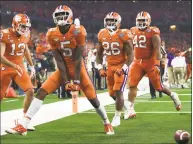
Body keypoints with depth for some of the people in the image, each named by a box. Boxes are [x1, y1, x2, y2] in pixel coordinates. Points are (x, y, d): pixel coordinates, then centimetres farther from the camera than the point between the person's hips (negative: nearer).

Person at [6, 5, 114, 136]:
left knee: (93, 98, -4)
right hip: (63, 69, 3)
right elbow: (59, 60, -8)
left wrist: (76, 80, -17)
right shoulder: (52, 35, -9)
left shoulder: (78, 32, -18)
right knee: (41, 92, -10)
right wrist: (66, 80, -13)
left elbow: (78, 59, -17)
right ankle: (23, 126, -12)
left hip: (78, 69, -2)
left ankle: (107, 123, 22)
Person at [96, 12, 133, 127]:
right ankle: (126, 106, 37)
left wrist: (123, 68, -23)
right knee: (112, 93, 10)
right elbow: (99, 53, 12)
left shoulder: (124, 36, -15)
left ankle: (117, 117, 0)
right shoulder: (102, 35, 0)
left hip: (121, 66, -6)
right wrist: (100, 68, 3)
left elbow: (130, 55, -13)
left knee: (118, 91, -13)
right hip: (110, 67, 6)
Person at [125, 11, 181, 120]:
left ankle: (173, 96, 30)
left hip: (150, 62, -5)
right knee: (132, 85, -6)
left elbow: (157, 49, -17)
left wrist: (157, 64, -25)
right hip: (137, 62, 5)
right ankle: (131, 109, -3)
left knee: (158, 87, 3)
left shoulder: (153, 33, -11)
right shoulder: (134, 31, 8)